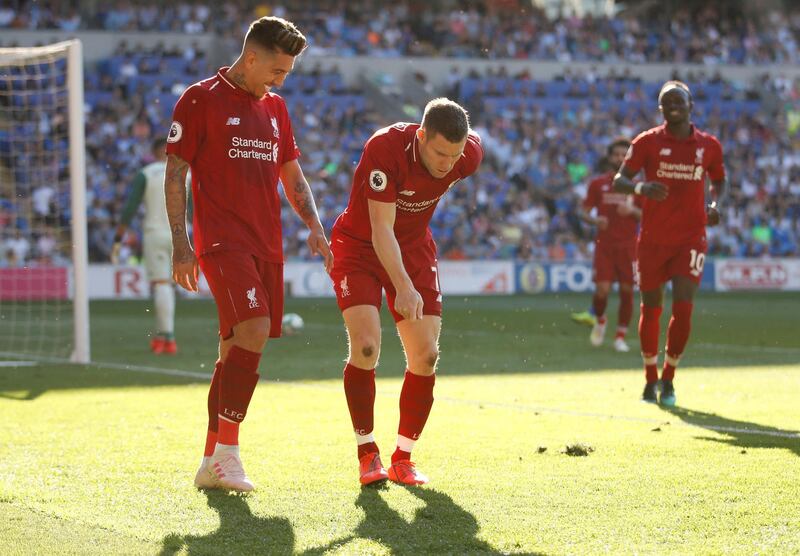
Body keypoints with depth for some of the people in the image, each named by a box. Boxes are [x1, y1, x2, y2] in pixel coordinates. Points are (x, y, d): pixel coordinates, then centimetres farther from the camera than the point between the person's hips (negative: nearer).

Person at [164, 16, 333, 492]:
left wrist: (314, 226, 8)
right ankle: (227, 450, -17)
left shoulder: (275, 108, 17)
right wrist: (181, 244, -10)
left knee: (238, 348, 6)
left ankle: (213, 463, 13)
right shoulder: (201, 100, -2)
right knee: (253, 330, -23)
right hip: (222, 240, -7)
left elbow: (293, 176, 24)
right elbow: (175, 174, -3)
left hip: (267, 245, 7)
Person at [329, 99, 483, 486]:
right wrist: (403, 287, -43)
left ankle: (403, 457, 10)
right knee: (365, 345, -21)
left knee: (425, 356, -6)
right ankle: (367, 453, -6)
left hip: (415, 248, 4)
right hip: (358, 247, -4)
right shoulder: (384, 149, -33)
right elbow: (381, 229, -33)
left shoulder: (468, 156, -18)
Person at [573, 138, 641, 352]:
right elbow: (583, 211, 6)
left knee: (627, 291, -3)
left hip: (628, 246, 1)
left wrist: (633, 211, -14)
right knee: (602, 289, -10)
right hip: (604, 244, -1)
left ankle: (620, 337, 9)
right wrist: (594, 220, -15)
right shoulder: (597, 184, 5)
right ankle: (599, 320, 22)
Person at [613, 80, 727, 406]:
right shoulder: (648, 142, -2)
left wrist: (715, 204, -2)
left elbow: (719, 180, 20)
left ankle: (668, 379, 5)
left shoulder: (709, 146, 3)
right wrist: (642, 188, -28)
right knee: (651, 309, 6)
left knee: (683, 309, -12)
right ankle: (651, 379, 24)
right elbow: (618, 181, -6)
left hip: (691, 239, 0)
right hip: (653, 240, 0)